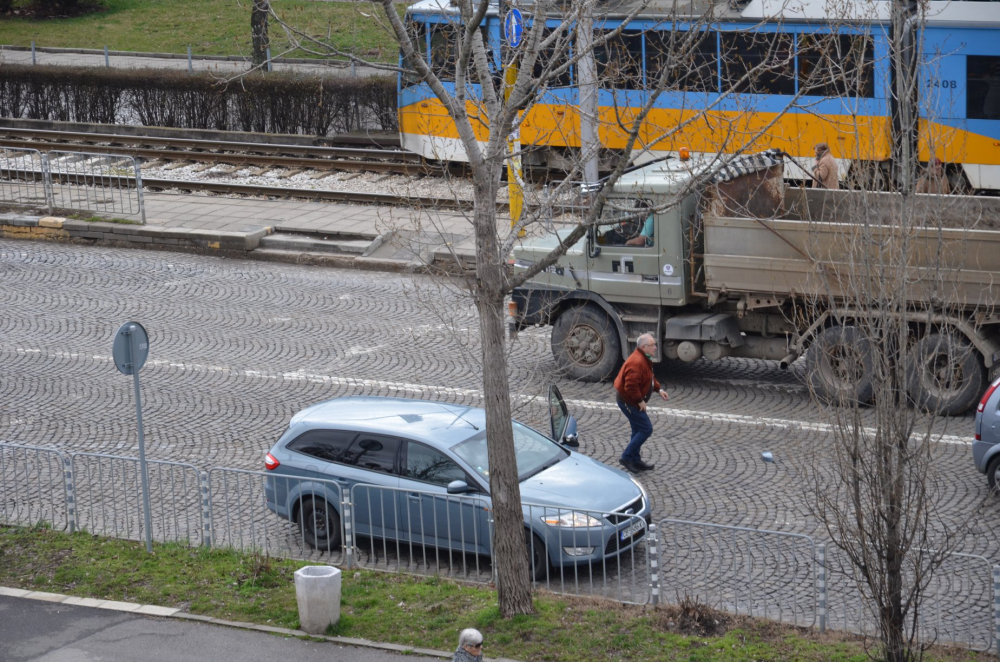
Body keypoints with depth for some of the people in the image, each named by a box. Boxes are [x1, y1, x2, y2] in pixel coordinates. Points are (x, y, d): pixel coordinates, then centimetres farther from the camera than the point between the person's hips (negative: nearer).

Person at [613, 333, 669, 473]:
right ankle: (627, 457, -2)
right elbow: (631, 385, -32)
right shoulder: (637, 362, -27)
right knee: (646, 429, -8)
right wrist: (640, 401, -23)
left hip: (633, 400, 11)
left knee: (638, 430, 17)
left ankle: (635, 461, 27)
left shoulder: (645, 359, 9)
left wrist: (658, 389, 12)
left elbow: (650, 377, 24)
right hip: (628, 401, -11)